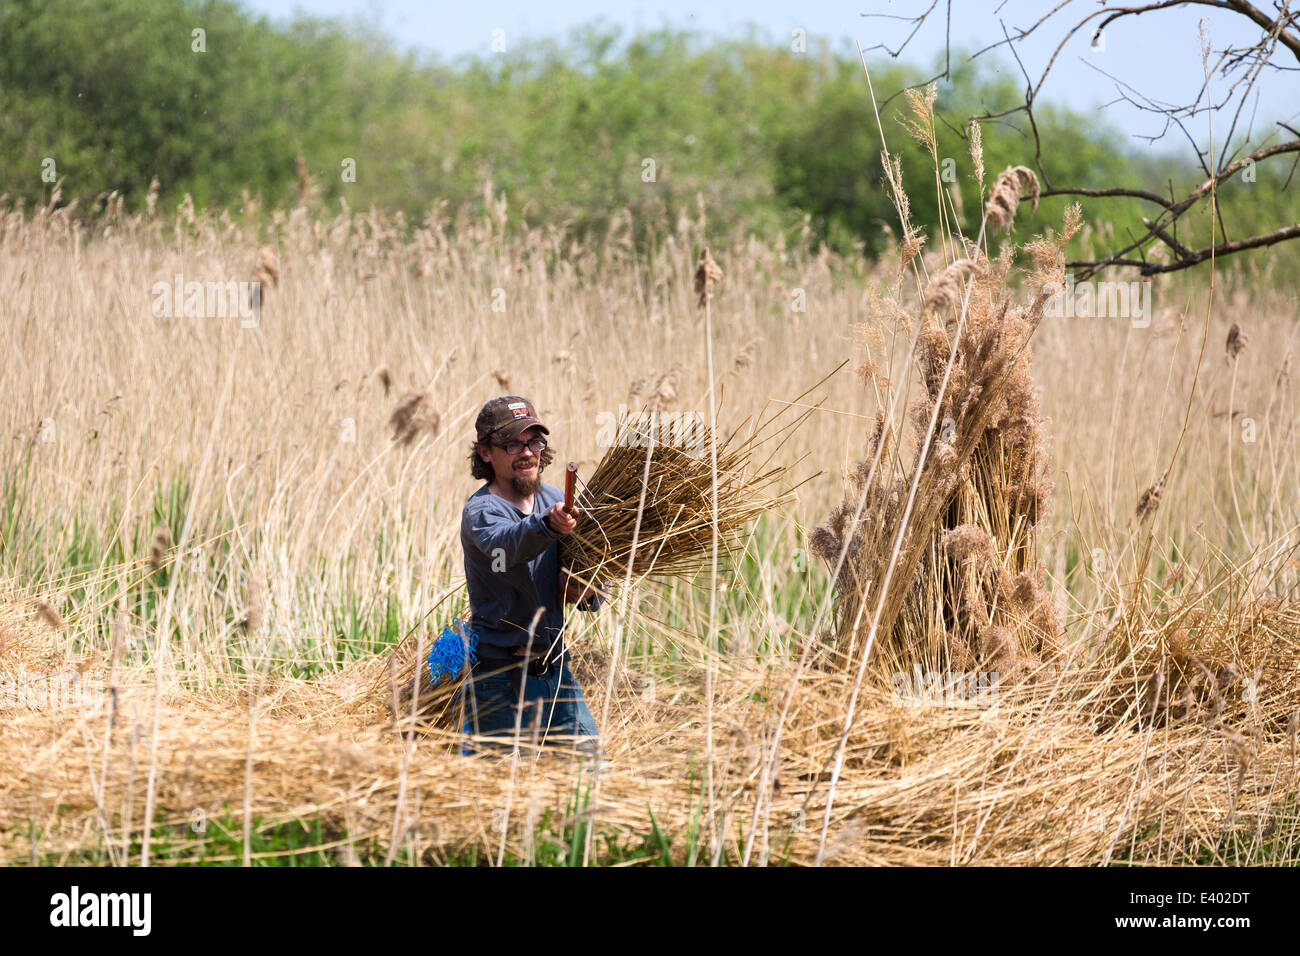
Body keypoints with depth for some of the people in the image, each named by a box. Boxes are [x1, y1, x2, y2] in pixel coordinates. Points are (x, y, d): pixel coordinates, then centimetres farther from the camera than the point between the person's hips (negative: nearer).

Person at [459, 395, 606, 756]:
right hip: (500, 674, -6)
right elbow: (510, 543, -35)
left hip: (555, 668, 6)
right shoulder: (480, 511, -11)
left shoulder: (556, 501, 9)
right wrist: (549, 526, -55)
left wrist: (587, 594, -4)